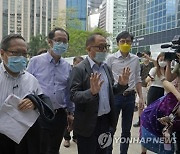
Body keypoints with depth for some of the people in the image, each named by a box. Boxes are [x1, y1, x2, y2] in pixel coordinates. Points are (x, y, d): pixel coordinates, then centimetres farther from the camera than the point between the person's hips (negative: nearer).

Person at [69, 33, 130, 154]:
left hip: (105, 121, 7)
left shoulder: (106, 68, 8)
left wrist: (122, 84, -6)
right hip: (88, 123, -6)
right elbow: (73, 96, -18)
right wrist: (91, 92, -34)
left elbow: (110, 91, 13)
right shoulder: (79, 69, -13)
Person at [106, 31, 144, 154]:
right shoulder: (111, 59, -5)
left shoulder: (135, 59, 4)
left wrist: (141, 97, 5)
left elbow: (137, 79, 9)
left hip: (130, 97, 3)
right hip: (115, 96, -3)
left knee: (127, 130, 14)